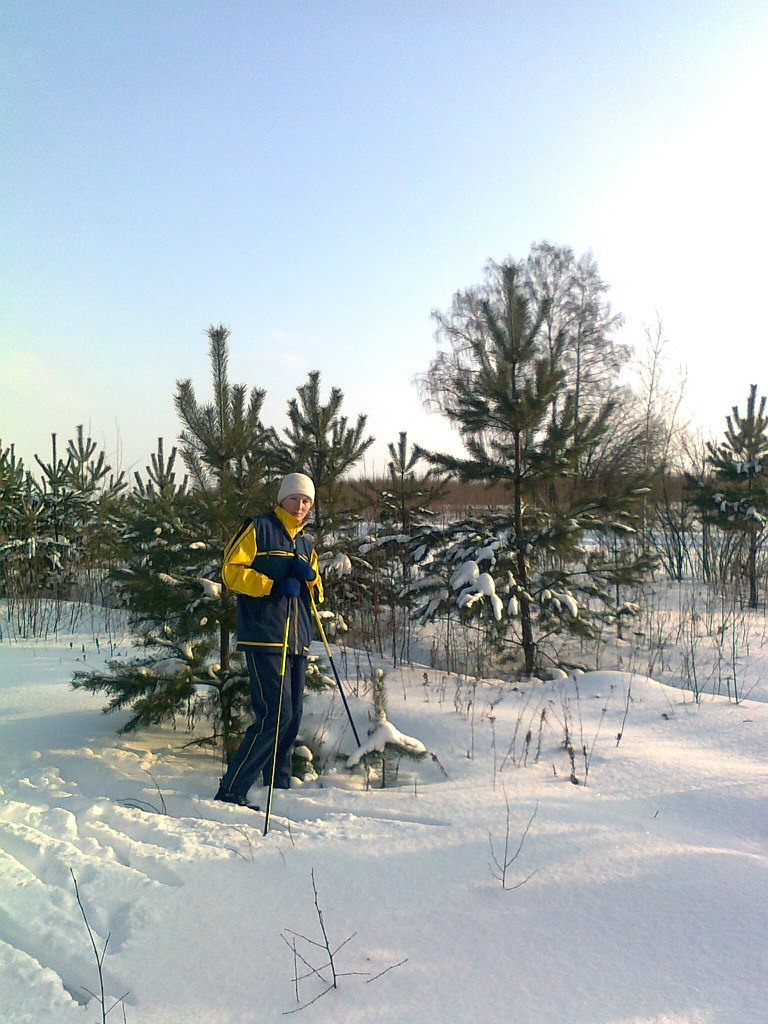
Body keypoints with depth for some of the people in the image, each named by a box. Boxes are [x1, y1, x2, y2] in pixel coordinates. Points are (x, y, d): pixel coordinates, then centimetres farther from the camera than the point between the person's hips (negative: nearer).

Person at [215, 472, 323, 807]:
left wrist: (310, 577, 0)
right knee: (275, 716, -14)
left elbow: (317, 594, 23)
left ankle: (279, 791, 25)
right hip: (264, 638, -8)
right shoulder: (258, 528, 0)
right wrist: (273, 586, -17)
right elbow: (231, 571, -7)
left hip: (297, 642, 8)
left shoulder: (306, 543, 21)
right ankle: (231, 791, -5)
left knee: (292, 718, 11)